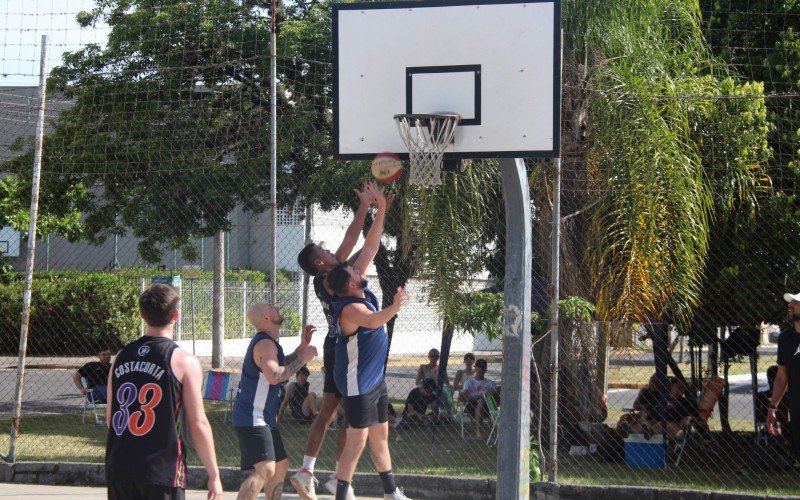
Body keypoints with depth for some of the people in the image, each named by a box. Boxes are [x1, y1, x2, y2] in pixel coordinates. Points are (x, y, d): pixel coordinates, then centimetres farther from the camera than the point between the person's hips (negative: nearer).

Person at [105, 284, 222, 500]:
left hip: (118, 467, 5)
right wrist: (214, 475, -1)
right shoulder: (184, 362, -6)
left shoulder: (121, 357, 10)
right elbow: (198, 425, -8)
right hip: (161, 471, -5)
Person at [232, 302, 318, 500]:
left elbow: (281, 366, 34)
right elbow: (274, 376, -33)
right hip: (252, 418, -11)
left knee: (280, 465, 19)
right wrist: (303, 359, -23)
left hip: (265, 418, 11)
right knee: (265, 469, -23)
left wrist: (302, 347, 21)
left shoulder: (268, 342, 17)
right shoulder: (265, 343, -17)